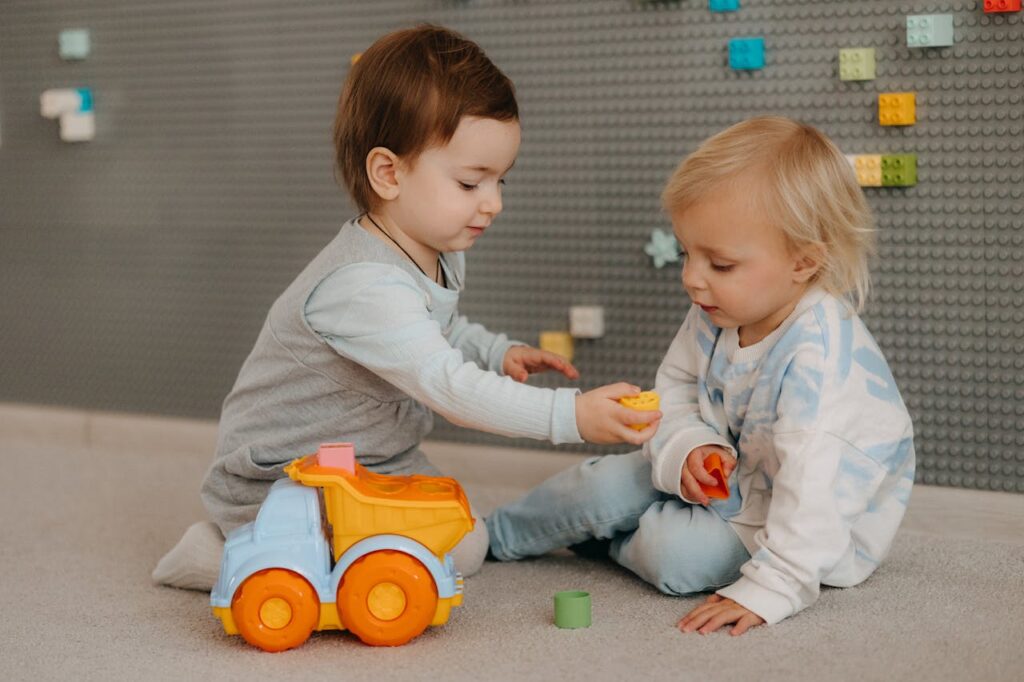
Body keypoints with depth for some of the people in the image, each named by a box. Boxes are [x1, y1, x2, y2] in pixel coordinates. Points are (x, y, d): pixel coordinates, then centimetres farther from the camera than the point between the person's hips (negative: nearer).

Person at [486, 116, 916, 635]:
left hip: (813, 527, -7)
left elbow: (815, 482, -40)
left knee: (673, 551, -25)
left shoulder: (820, 352, -36)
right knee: (606, 484, -2)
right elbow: (674, 388, 5)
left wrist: (771, 588, -45)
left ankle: (606, 539, 8)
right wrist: (686, 449, -18)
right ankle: (495, 535, 21)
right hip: (729, 474, 7)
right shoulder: (714, 316, -9)